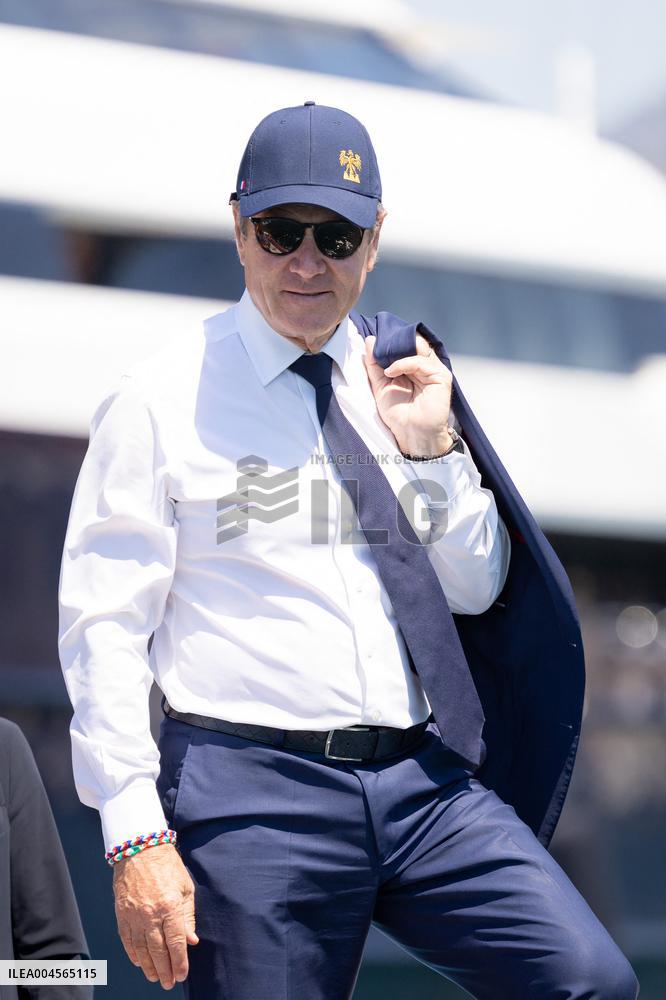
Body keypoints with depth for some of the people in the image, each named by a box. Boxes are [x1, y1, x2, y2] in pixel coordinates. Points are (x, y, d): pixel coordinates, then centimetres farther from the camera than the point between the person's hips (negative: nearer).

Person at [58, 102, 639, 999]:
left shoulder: (402, 379, 13)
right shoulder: (162, 403, 0)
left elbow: (477, 591, 19)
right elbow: (104, 627, -3)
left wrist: (431, 449, 2)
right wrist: (136, 837, -11)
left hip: (423, 780, 4)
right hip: (251, 793, -3)